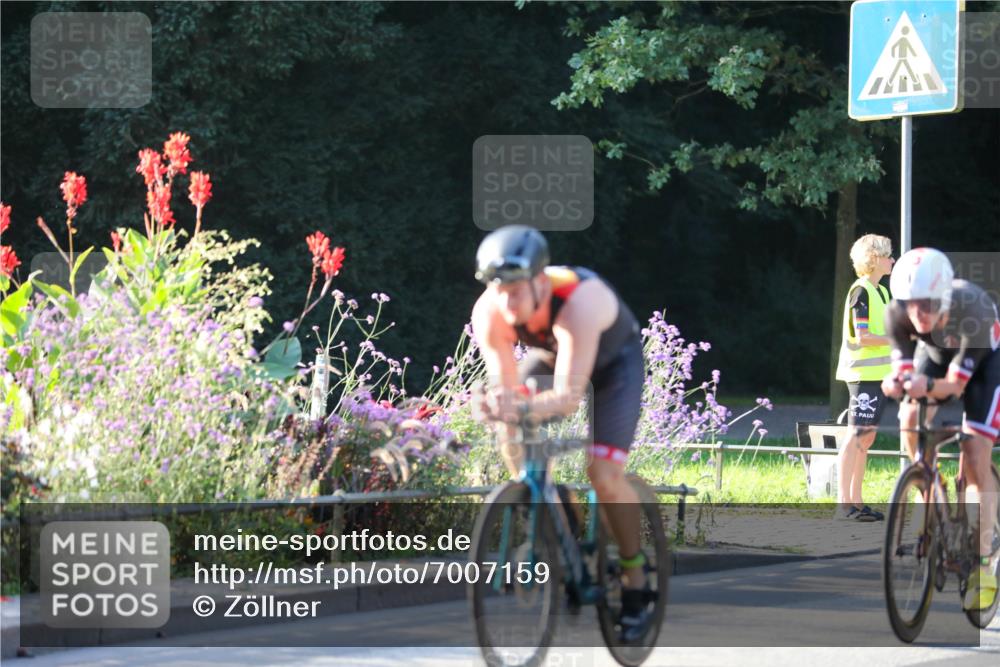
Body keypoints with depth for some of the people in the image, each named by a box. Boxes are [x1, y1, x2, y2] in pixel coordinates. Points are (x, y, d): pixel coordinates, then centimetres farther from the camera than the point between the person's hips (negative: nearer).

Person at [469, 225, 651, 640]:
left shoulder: (578, 302, -44)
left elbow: (569, 395, -47)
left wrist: (525, 406, -66)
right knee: (512, 438, -19)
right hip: (549, 357, 5)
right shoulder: (488, 313, -31)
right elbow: (505, 385, -29)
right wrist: (497, 406, -53)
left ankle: (634, 578, 2)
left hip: (613, 361, -5)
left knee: (603, 474, -18)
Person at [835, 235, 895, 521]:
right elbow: (861, 338, -19)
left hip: (877, 373, 10)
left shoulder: (880, 292, 18)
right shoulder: (861, 291, -12)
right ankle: (844, 502, -12)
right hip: (863, 373, -10)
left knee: (866, 437, 10)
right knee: (856, 436, -11)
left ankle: (856, 501, 13)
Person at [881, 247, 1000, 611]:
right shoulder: (897, 312, -32)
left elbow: (956, 384, -35)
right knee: (910, 420, -19)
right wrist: (896, 381, -50)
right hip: (936, 351, 5)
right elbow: (902, 364, -26)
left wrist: (928, 386, -57)